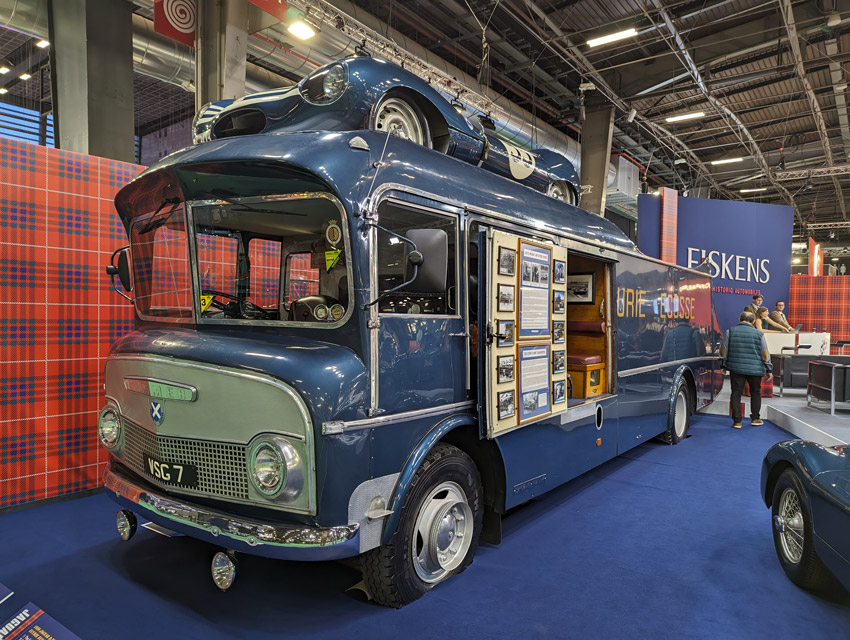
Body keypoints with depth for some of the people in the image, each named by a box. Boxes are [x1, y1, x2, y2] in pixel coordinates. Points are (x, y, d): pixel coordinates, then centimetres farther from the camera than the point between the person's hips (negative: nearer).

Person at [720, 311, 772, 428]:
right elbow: (765, 353, 3)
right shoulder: (759, 334, -1)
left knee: (736, 394, 3)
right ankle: (755, 418, 23)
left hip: (736, 368, 0)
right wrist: (769, 370, 11)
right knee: (755, 393, 18)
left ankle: (737, 421, 3)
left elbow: (723, 350, 2)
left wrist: (724, 365, 13)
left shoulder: (730, 332, -1)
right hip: (755, 369, 0)